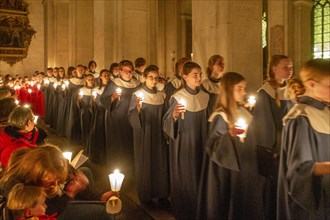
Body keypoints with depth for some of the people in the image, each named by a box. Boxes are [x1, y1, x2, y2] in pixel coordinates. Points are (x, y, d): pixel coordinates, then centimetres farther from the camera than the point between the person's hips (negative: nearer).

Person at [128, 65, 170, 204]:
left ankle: (161, 194, 20)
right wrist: (138, 107, -31)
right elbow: (132, 118, -13)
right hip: (144, 135, -4)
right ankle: (145, 195, 18)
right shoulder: (138, 95, -5)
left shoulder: (161, 95, 7)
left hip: (159, 135, 4)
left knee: (161, 164, 6)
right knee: (145, 164, 3)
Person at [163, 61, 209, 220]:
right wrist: (174, 115, -36)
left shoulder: (205, 97, 3)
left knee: (198, 176, 13)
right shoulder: (178, 97, -12)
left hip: (199, 144, 5)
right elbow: (167, 123, -16)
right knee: (184, 177, 4)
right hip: (182, 144, -5)